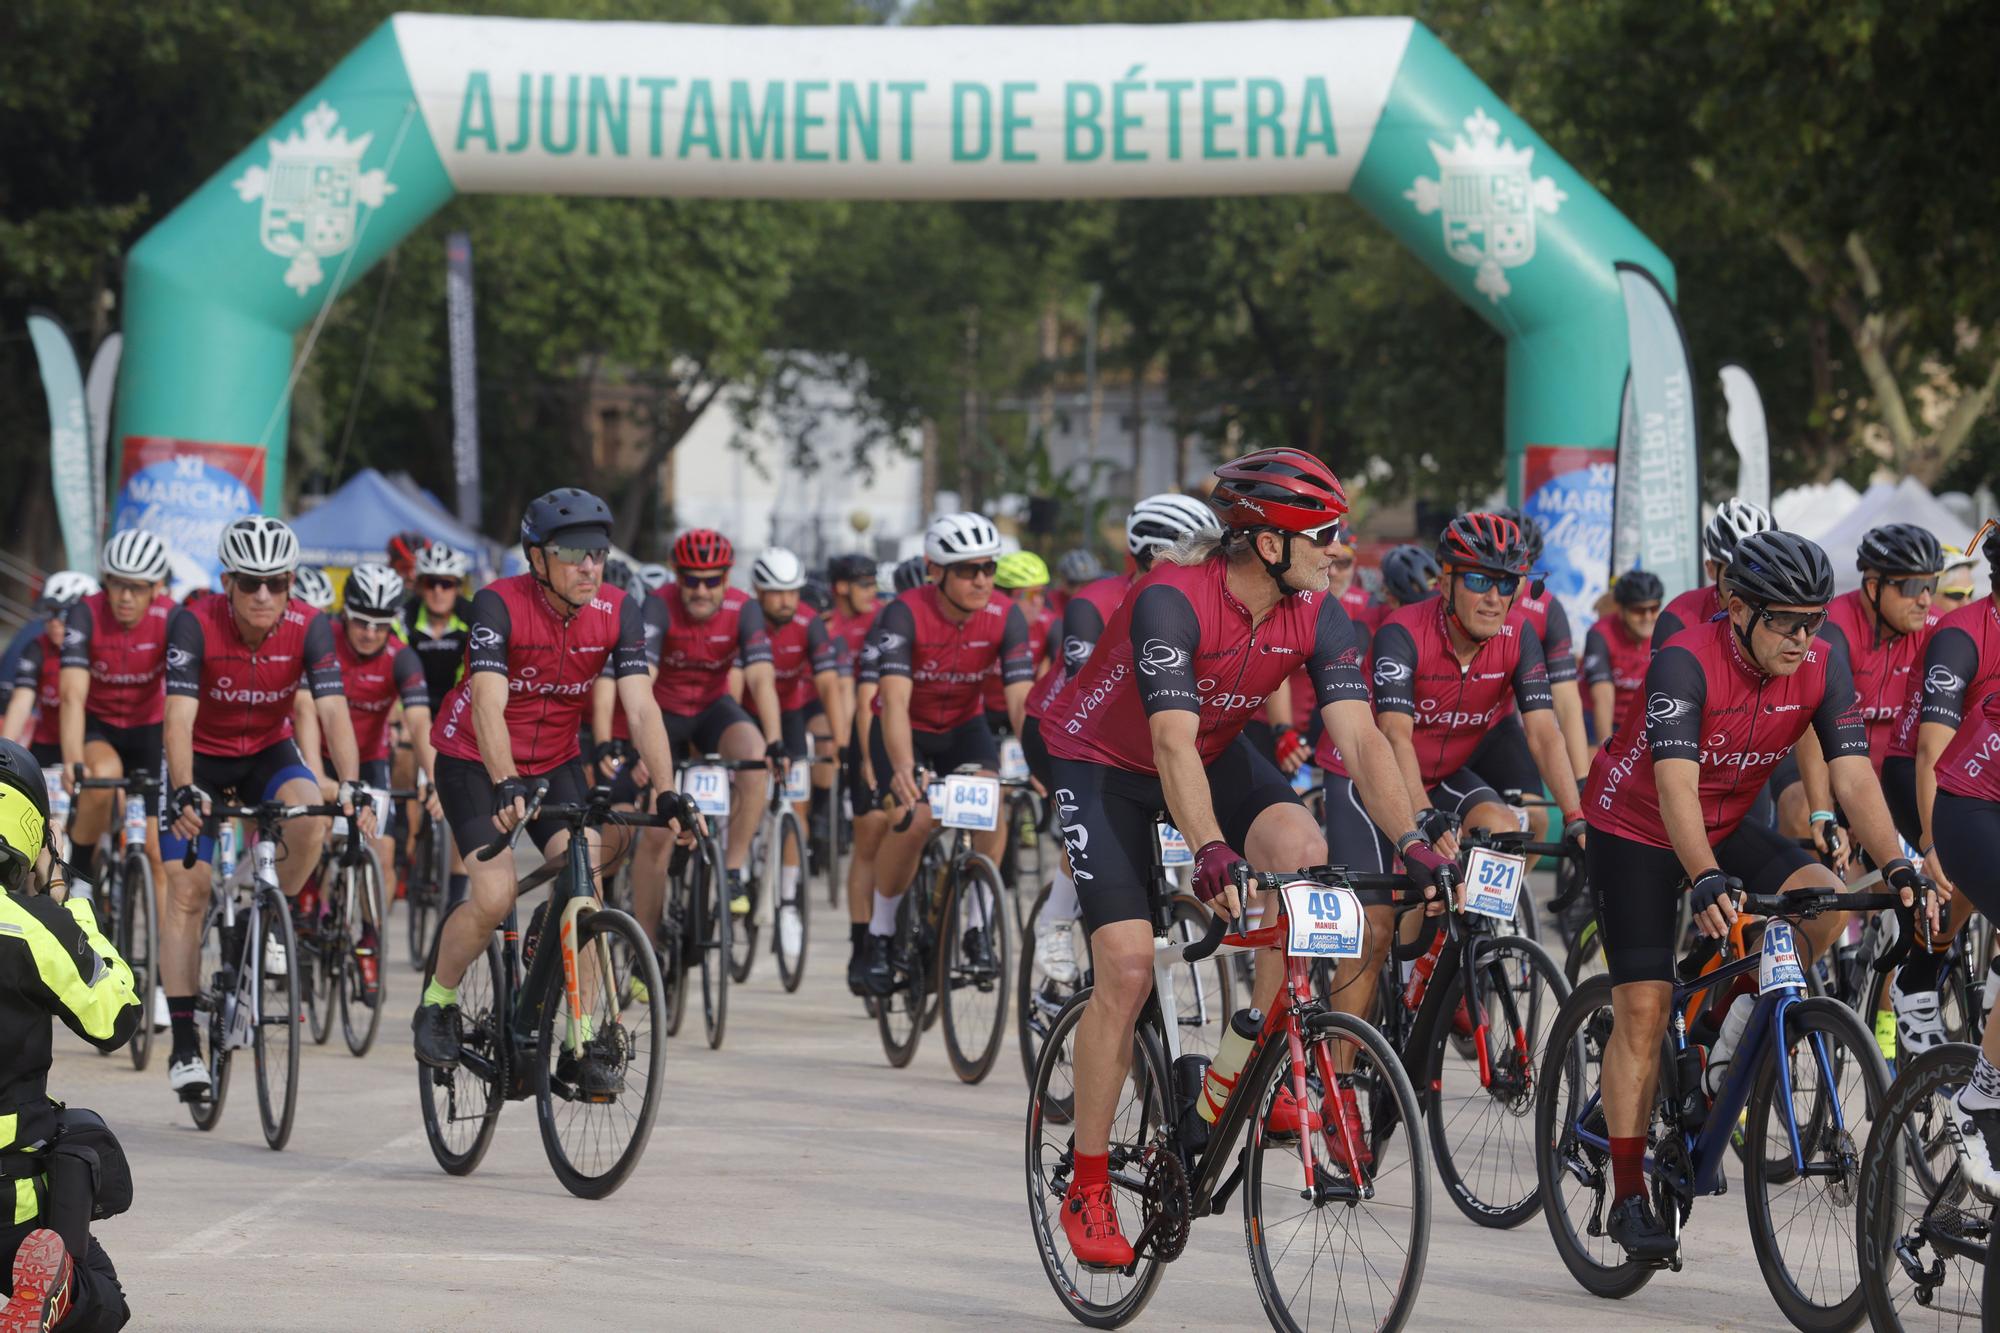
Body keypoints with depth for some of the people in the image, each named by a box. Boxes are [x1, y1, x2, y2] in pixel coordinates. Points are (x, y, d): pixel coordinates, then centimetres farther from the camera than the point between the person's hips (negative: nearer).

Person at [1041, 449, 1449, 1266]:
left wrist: (1411, 844, -36)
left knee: (1302, 848, -26)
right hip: (1103, 763, -5)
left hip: (1214, 753, 5)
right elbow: (1173, 745, -42)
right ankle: (1086, 1192, -2)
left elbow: (1360, 738, -22)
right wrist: (1211, 854, -55)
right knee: (1128, 969, -15)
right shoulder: (1172, 602, -33)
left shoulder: (1316, 617, -16)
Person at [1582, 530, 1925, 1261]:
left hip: (1727, 827, 5)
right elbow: (1675, 786, -39)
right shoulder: (1687, 663, -30)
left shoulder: (1821, 670, -14)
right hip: (1635, 828, -5)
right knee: (1643, 1007, -11)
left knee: (1826, 902, -22)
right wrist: (1706, 882, -53)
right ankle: (1628, 1197, -5)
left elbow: (1853, 776, -19)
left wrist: (1897, 868, -34)